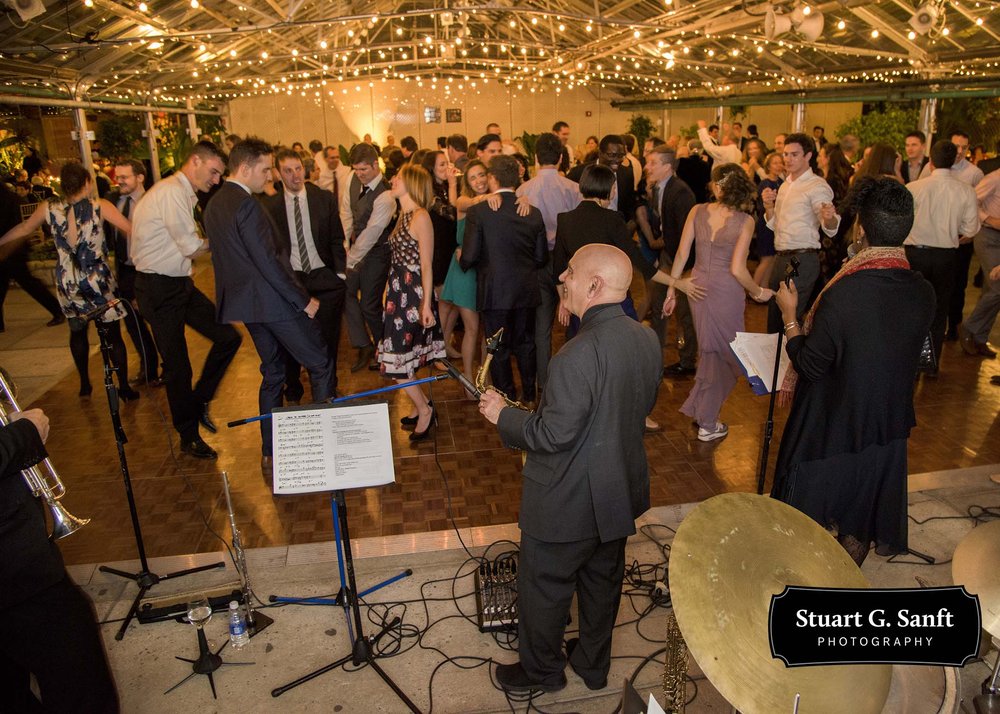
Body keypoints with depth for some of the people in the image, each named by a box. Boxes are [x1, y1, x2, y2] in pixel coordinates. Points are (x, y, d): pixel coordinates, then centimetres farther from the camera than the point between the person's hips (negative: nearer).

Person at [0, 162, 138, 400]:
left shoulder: (49, 208, -2)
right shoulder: (99, 206, -11)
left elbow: (23, 229, 14)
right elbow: (131, 229, -14)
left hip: (68, 282, 3)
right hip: (99, 280, -3)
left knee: (77, 331, 22)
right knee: (113, 334, 7)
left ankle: (84, 384, 32)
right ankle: (124, 388, 13)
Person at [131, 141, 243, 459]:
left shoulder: (184, 194, 13)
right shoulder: (171, 191, -17)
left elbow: (186, 245, 9)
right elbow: (191, 246, -18)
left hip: (180, 284, 9)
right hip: (160, 289, -9)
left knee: (228, 337, 4)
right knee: (177, 367, 2)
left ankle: (199, 402, 22)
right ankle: (189, 436, 18)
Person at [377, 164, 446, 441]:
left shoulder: (420, 217, -15)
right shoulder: (405, 215, 12)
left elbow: (426, 265, -17)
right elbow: (401, 259, 12)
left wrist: (426, 304, -19)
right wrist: (391, 292, 12)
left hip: (412, 294, -9)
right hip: (399, 292, 9)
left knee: (396, 360, -5)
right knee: (405, 359, 14)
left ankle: (424, 410, 10)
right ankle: (421, 408, 26)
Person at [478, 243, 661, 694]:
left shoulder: (577, 356, -32)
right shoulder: (648, 339, -6)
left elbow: (553, 436, -27)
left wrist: (502, 415, -12)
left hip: (567, 505, -8)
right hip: (620, 493, 8)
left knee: (544, 589, 17)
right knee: (603, 581, 26)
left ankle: (542, 670, 39)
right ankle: (594, 665, 47)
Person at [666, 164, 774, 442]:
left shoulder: (697, 212, -1)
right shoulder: (745, 221, -10)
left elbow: (681, 255, 0)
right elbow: (737, 269, -14)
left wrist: (672, 289, 10)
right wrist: (758, 292, 2)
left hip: (698, 287, 4)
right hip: (726, 291, -4)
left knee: (709, 350, 21)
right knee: (726, 353, 10)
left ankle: (702, 410, 28)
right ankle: (707, 423, 14)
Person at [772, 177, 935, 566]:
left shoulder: (845, 293, -29)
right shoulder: (923, 292, -10)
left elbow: (810, 364, -22)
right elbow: (902, 351, 5)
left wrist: (790, 315, -9)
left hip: (831, 426, -5)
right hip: (887, 425, 5)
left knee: (805, 520, 17)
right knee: (861, 518, 23)